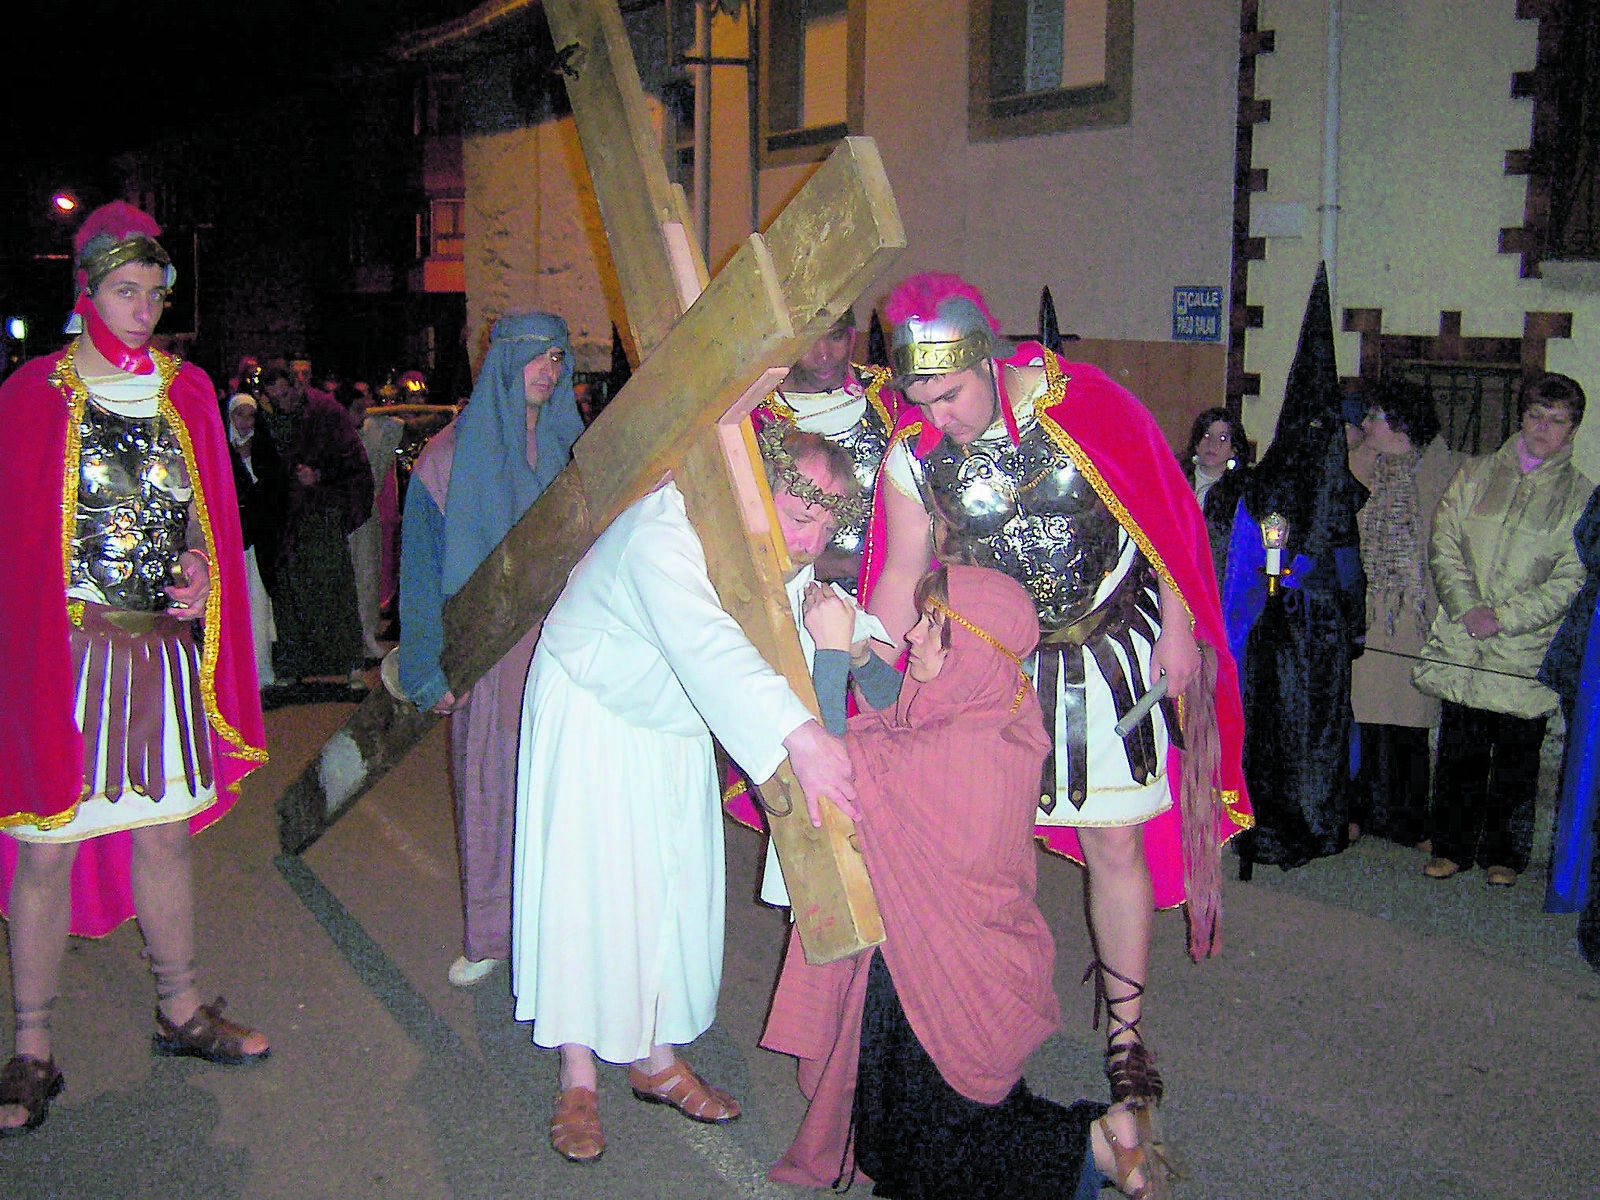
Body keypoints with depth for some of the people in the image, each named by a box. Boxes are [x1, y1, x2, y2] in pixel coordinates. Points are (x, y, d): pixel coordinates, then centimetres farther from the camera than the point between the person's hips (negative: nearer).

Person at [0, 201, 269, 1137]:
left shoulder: (188, 391, 11)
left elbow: (213, 519, 15)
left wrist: (203, 574, -3)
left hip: (164, 646, 4)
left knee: (165, 833, 13)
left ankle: (181, 1012, 27)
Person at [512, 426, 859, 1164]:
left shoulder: (783, 551, -12)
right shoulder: (666, 530, -38)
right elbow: (705, 643, -53)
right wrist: (796, 734, -64)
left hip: (676, 726, 7)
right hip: (592, 713, -7)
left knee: (676, 882, 8)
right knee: (587, 882, -6)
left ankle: (657, 1057, 23)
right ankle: (578, 1080, 7)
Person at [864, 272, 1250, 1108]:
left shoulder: (1083, 403, -17)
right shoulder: (913, 457, -11)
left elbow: (1166, 512, -6)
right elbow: (900, 578, 0)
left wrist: (1178, 629, -4)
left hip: (1110, 655, -1)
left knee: (1116, 846, 3)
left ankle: (1124, 1032, 20)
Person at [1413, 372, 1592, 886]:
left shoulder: (1582, 497, 2)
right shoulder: (1474, 476, 9)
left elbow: (1572, 580, -4)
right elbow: (1443, 544, 4)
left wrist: (1503, 617, -14)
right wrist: (1466, 607, -10)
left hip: (1526, 652, -1)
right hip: (1462, 644, 2)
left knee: (1516, 757, 6)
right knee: (1458, 751, 6)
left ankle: (1504, 855, 22)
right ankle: (1453, 847, 20)